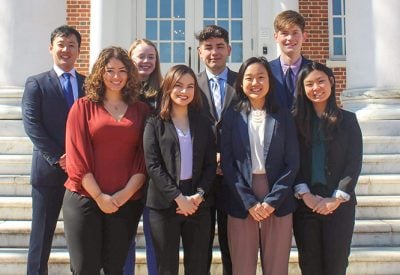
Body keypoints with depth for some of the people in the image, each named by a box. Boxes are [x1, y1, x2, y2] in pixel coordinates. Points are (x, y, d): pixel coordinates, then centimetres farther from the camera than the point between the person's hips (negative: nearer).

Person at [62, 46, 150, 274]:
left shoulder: (141, 110, 7)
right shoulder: (84, 106, 2)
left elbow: (144, 156, 2)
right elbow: (76, 154, -4)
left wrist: (125, 193, -9)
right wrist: (99, 196, -11)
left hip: (127, 201, 2)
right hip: (84, 199, -1)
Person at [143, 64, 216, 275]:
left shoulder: (203, 125, 11)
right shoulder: (155, 124, 2)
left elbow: (210, 165, 6)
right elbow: (153, 165, -6)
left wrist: (198, 195, -10)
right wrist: (178, 197, -13)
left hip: (198, 204, 3)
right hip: (164, 205, -2)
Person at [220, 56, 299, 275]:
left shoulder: (283, 116, 5)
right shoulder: (232, 116, 4)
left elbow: (292, 163, 0)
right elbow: (227, 163, -1)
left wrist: (271, 201, -9)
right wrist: (250, 202, -9)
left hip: (277, 203, 0)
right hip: (241, 203, 0)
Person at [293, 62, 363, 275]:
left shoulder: (347, 120, 5)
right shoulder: (296, 121, 6)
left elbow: (354, 163, -1)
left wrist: (337, 199, -10)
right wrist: (305, 195, -12)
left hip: (340, 205, 0)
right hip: (305, 204, 1)